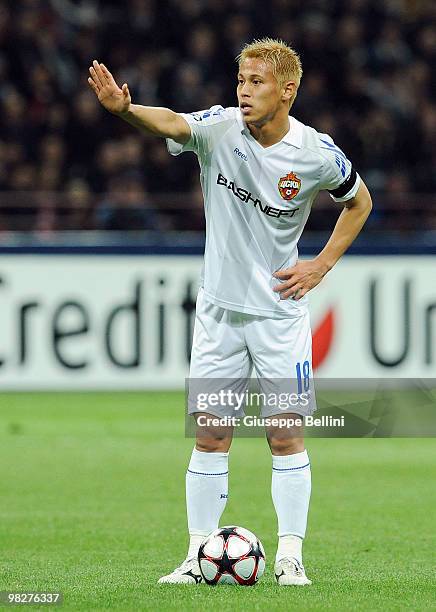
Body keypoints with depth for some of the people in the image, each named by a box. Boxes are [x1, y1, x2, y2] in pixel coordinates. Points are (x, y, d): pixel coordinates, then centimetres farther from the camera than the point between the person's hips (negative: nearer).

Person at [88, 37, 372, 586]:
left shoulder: (316, 154, -9)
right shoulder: (220, 128, -10)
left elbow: (359, 201, 10)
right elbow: (172, 125, -32)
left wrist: (321, 265, -1)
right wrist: (125, 108, -54)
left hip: (280, 310, -1)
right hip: (219, 308, 1)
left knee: (286, 434, -2)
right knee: (210, 434, 3)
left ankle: (290, 557, 6)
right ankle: (198, 556, 9)